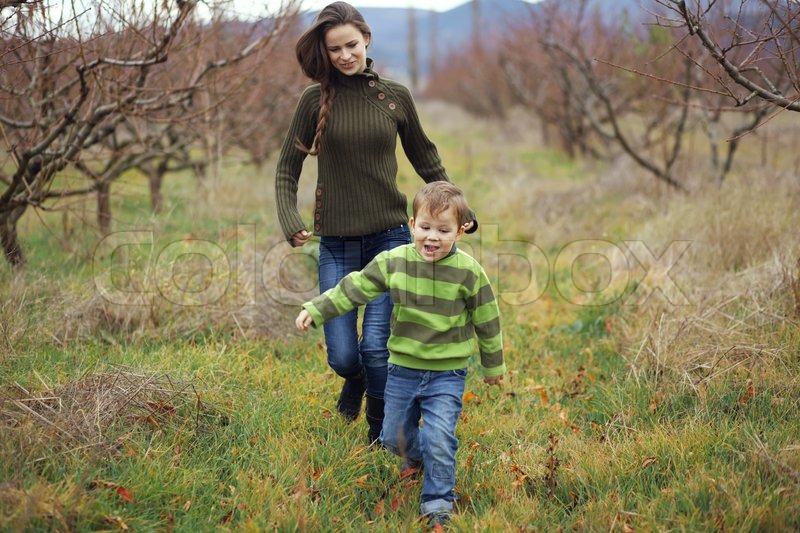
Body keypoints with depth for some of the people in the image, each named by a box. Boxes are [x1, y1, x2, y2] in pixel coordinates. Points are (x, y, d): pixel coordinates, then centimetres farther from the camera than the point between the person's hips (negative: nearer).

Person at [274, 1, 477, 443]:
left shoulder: (395, 97, 2)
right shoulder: (316, 100, -2)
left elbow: (427, 163, 14)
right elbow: (287, 169, 3)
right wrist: (290, 222, -11)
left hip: (389, 237, 0)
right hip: (336, 244, 0)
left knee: (376, 346, -9)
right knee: (342, 355, -1)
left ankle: (381, 436, 17)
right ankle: (355, 381, 39)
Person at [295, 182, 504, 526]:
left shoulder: (468, 272, -13)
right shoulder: (393, 262, -8)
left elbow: (487, 321, -2)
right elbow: (353, 288, -2)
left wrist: (493, 365, 7)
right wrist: (315, 310, -10)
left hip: (447, 373, -3)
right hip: (402, 368, 3)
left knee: (439, 440, -11)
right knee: (394, 436, 17)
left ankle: (437, 503, 9)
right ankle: (417, 456, 51)